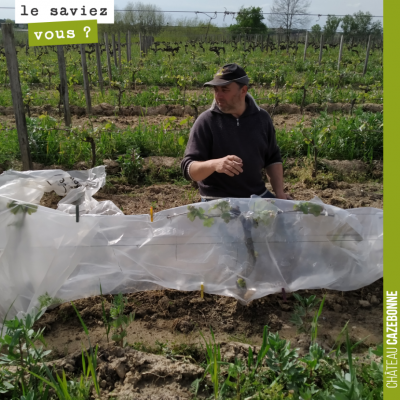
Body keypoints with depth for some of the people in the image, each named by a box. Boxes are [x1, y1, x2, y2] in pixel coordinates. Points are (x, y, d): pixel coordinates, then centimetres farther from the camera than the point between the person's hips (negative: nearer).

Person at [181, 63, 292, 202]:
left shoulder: (262, 118, 4)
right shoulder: (206, 121, -9)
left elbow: (273, 159, 15)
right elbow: (188, 168, -13)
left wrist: (279, 191, 1)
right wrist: (214, 164, -33)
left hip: (258, 196, 4)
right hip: (218, 202, -4)